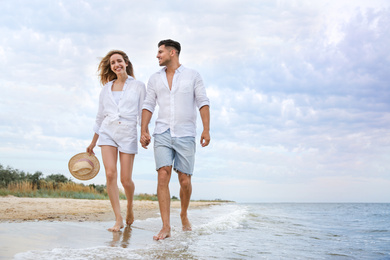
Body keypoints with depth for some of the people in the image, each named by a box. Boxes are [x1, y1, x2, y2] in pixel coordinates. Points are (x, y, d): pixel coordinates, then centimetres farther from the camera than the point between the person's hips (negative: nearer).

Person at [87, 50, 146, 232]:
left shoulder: (138, 86, 5)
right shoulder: (106, 88, 13)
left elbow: (143, 113, 4)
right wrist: (93, 142, 22)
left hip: (128, 134, -2)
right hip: (107, 133, 2)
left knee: (126, 179, -4)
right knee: (110, 173, -14)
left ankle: (130, 208, 28)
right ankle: (118, 219, -9)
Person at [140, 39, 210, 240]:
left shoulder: (193, 76, 5)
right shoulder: (155, 79, 13)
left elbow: (203, 103, 1)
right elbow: (148, 105, 11)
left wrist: (206, 129, -9)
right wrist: (144, 130, -1)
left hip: (185, 135, -1)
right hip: (162, 134, 2)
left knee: (185, 181, 0)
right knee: (163, 176, -14)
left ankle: (184, 214, 29)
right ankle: (166, 227, -13)